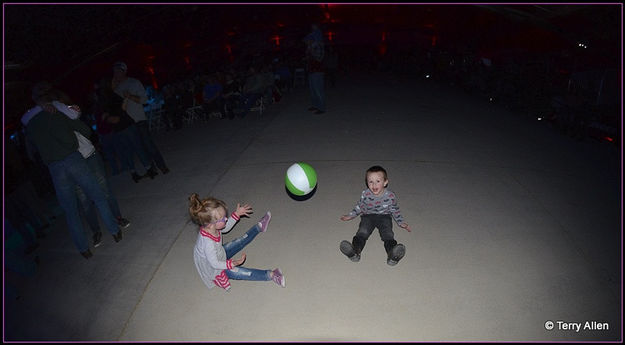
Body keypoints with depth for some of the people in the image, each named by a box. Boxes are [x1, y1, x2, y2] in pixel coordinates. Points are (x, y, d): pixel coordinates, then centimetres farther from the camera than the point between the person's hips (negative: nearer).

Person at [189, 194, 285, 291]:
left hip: (220, 254, 8)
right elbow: (215, 264, -32)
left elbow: (226, 228, 1)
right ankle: (270, 275, -28)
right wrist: (233, 263, -45)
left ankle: (259, 226, 33)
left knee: (240, 242, 13)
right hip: (214, 269, -8)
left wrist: (237, 214, -6)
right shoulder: (208, 243, -45)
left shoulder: (210, 227, -22)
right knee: (238, 272, -24)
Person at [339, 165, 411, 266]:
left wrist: (401, 222, 4)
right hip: (368, 216, 1)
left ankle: (393, 255, -48)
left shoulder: (390, 196, -8)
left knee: (388, 235, -27)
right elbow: (359, 206, 11)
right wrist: (350, 216, 9)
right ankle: (354, 251, -47)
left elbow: (395, 210, 8)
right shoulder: (365, 194, -7)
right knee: (362, 233, -26)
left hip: (384, 217, 0)